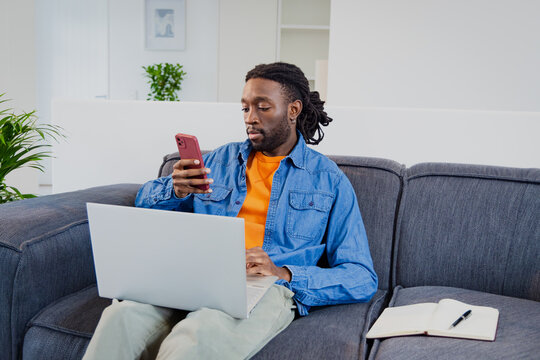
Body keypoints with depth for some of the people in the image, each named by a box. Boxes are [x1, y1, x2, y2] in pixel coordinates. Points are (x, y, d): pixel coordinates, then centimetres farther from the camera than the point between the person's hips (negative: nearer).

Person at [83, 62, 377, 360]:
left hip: (267, 287, -3)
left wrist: (284, 274, -13)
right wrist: (176, 190, -1)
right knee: (121, 317, -30)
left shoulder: (330, 180, 10)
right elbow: (145, 200, 25)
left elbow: (363, 279, 4)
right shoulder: (222, 159, 21)